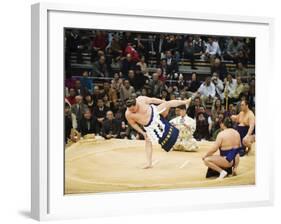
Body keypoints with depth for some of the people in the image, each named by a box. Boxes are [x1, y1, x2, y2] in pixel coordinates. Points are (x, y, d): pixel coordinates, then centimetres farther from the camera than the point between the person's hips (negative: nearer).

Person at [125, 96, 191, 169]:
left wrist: (164, 102, 1)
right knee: (148, 141, 1)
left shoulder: (141, 99, -24)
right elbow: (133, 124, -6)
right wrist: (142, 132, -7)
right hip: (149, 127, -1)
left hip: (155, 113, 1)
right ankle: (149, 163, 5)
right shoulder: (128, 114, -23)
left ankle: (184, 102, 13)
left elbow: (152, 100, -8)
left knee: (168, 104, -7)